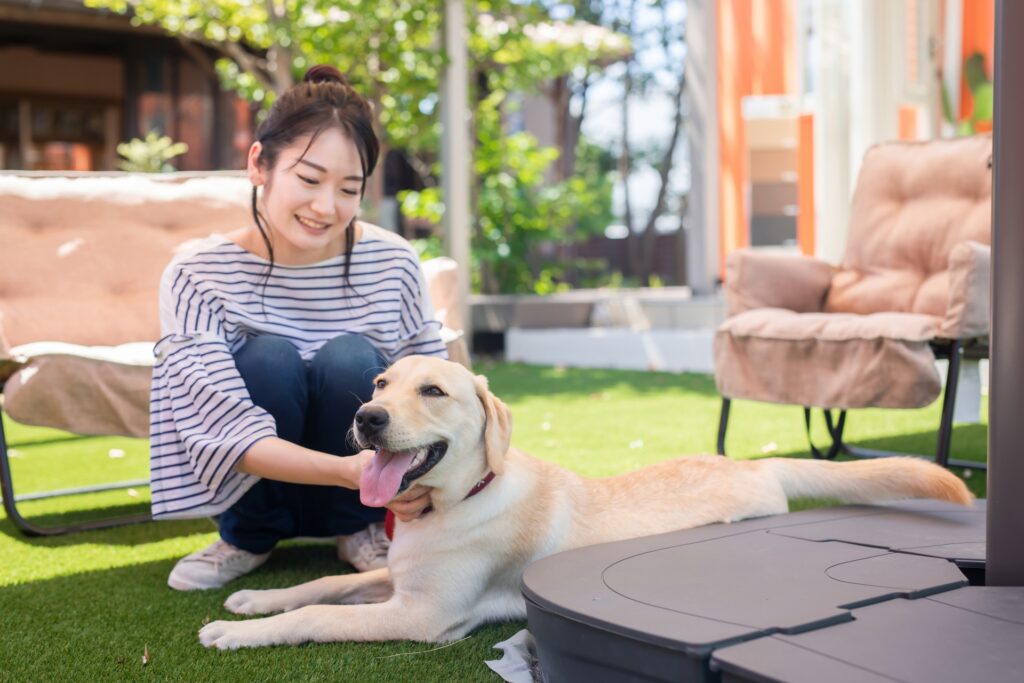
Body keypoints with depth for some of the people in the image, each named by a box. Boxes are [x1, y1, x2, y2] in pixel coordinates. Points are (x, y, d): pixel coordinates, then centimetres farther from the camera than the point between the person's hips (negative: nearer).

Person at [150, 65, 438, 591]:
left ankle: (359, 528, 1)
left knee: (352, 359, -27)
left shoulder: (391, 262, -12)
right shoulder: (197, 276, -18)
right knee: (268, 358, -29)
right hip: (256, 484, -1)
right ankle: (247, 537, -1)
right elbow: (229, 431, -26)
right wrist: (351, 471, -41)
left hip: (359, 497, 1)